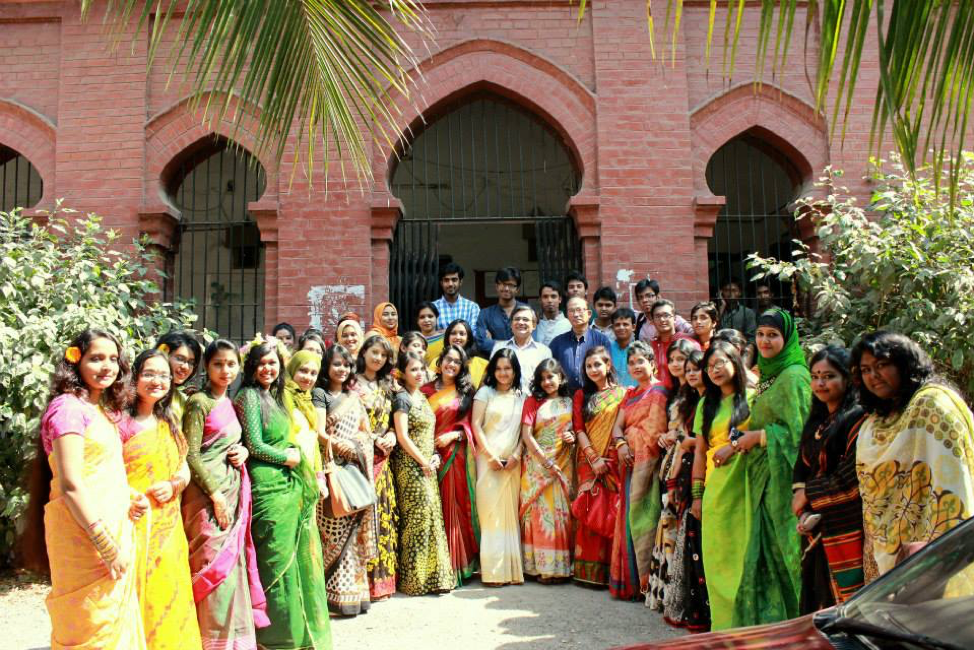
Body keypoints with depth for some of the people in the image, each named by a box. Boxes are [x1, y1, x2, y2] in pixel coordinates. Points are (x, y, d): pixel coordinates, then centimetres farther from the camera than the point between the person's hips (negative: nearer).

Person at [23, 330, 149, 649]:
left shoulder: (103, 410, 14)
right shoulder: (69, 407, -12)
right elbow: (70, 485, -19)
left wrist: (130, 496, 5)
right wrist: (106, 544, -20)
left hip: (114, 528, 9)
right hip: (86, 536, -9)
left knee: (117, 624, 15)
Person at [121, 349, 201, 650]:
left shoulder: (169, 425, 13)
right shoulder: (122, 422, -6)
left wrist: (174, 485, -5)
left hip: (167, 526, 5)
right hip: (133, 523, -5)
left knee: (168, 596, 10)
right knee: (136, 595, -1)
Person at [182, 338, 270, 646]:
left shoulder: (231, 404, 14)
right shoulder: (199, 402, -8)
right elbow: (191, 455, -13)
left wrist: (244, 451, 0)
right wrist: (216, 495, -16)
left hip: (234, 492, 7)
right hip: (208, 495, -7)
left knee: (234, 564, 11)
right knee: (215, 567, -4)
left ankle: (235, 636, 21)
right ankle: (214, 640, 8)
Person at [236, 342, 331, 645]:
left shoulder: (276, 397, 16)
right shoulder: (249, 396, -7)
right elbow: (254, 445, -12)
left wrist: (295, 456, 4)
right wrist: (288, 458, -4)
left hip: (290, 486, 8)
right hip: (268, 487, -8)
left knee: (296, 557, 11)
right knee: (277, 560, -2)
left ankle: (296, 627, 23)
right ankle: (276, 634, 12)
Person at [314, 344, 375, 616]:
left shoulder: (354, 396, 19)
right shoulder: (320, 395, 2)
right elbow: (322, 433, -8)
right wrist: (348, 445, -9)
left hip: (357, 469, 5)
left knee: (356, 531, 5)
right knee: (338, 532, -8)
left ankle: (356, 590, 13)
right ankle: (340, 594, -1)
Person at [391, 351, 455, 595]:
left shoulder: (422, 398, 16)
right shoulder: (402, 398, -8)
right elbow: (402, 436, -14)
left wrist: (434, 457, 4)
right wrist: (424, 462, -11)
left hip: (427, 465, 8)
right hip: (410, 465, -8)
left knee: (432, 515, 7)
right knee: (418, 514, -9)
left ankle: (432, 574, 15)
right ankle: (416, 577, 0)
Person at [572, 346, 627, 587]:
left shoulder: (622, 393, 7)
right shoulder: (581, 395, 13)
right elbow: (578, 428, 4)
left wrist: (622, 445, -19)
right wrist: (593, 458, -7)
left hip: (614, 461, -1)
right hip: (589, 462, 1)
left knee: (612, 513, -3)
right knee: (590, 512, -2)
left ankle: (610, 570, 5)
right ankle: (588, 570, 4)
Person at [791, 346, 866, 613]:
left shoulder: (857, 418, -10)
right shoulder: (815, 423, 15)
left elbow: (850, 479, -16)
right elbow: (801, 469, 12)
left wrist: (807, 494, -5)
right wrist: (803, 512, -4)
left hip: (847, 531, -7)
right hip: (816, 531, 7)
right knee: (817, 600, 11)